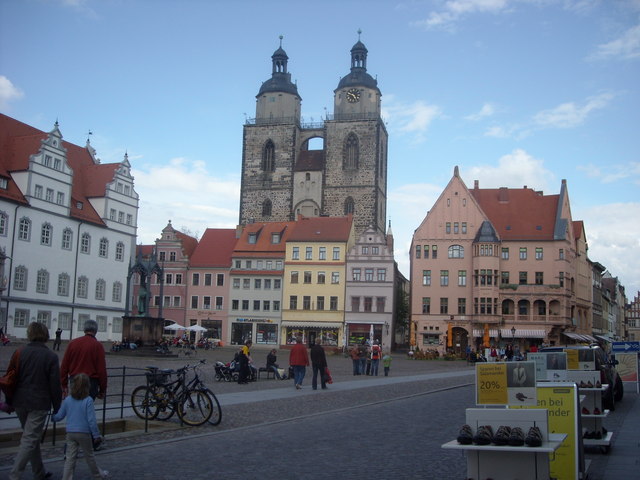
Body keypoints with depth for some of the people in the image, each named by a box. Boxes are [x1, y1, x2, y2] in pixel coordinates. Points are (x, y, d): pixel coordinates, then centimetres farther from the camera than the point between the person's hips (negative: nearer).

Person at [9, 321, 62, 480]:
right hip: (39, 403, -4)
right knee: (29, 440, -1)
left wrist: (9, 402, 13)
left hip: (20, 402, 4)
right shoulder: (51, 356, -8)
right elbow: (55, 385, -6)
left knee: (32, 437, 18)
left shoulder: (19, 353, 0)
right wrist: (57, 407, 3)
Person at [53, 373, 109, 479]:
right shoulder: (88, 400, -13)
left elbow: (59, 416, 8)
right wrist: (96, 435, -6)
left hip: (70, 433, 3)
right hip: (84, 433, -3)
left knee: (70, 457, 4)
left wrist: (52, 418, 31)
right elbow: (91, 420, -14)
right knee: (89, 455, 14)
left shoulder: (67, 400, 0)